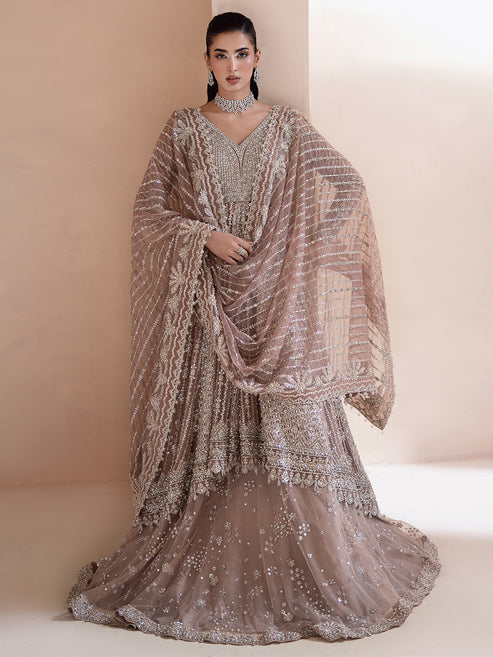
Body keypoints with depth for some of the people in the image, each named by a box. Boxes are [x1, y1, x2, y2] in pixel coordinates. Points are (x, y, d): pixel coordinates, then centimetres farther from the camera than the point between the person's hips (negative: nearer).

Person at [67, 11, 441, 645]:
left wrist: (295, 248, -2)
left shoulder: (287, 125, 7)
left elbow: (347, 185, 8)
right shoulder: (183, 128, 5)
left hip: (277, 301, 1)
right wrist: (206, 236, -14)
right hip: (208, 302, 0)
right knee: (209, 420, 3)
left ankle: (310, 556, 14)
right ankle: (210, 553, 16)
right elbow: (148, 210, 1)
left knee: (291, 420, 1)